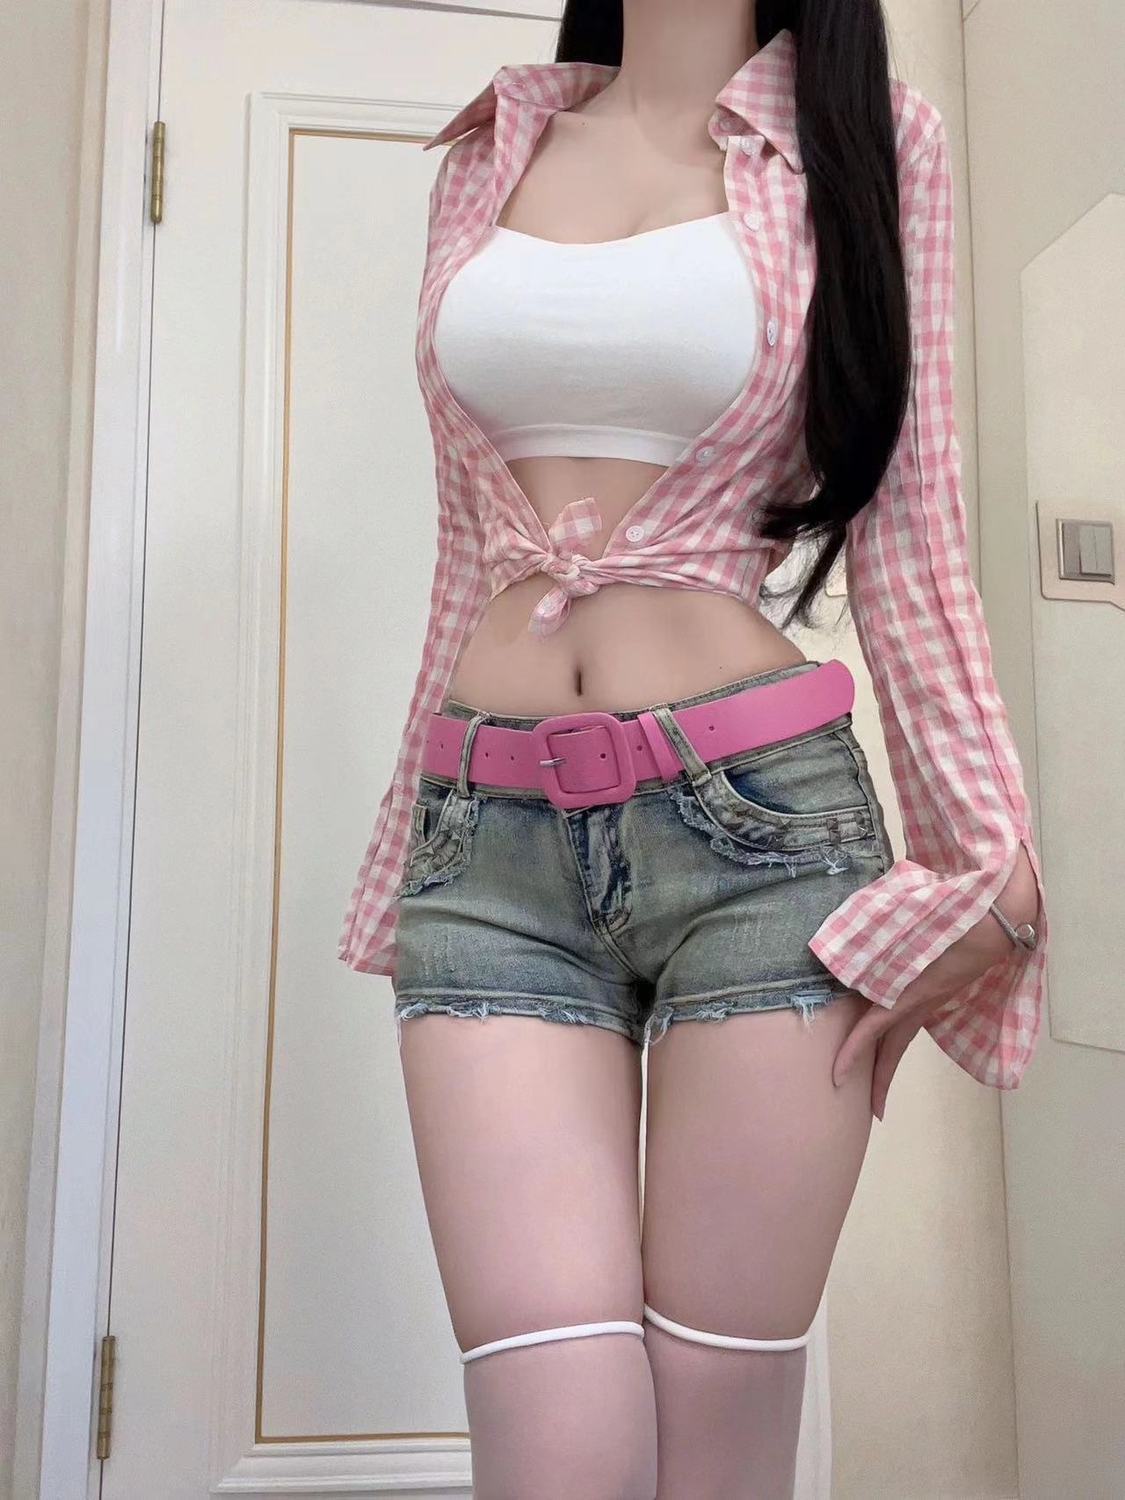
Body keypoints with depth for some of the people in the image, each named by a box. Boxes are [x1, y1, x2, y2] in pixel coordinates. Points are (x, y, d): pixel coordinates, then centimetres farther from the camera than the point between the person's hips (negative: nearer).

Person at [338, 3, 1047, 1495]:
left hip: (765, 824, -1)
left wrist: (986, 864, -2)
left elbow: (909, 539, 6)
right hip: (490, 843, 2)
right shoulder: (492, 148, 18)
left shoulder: (868, 135, 10)